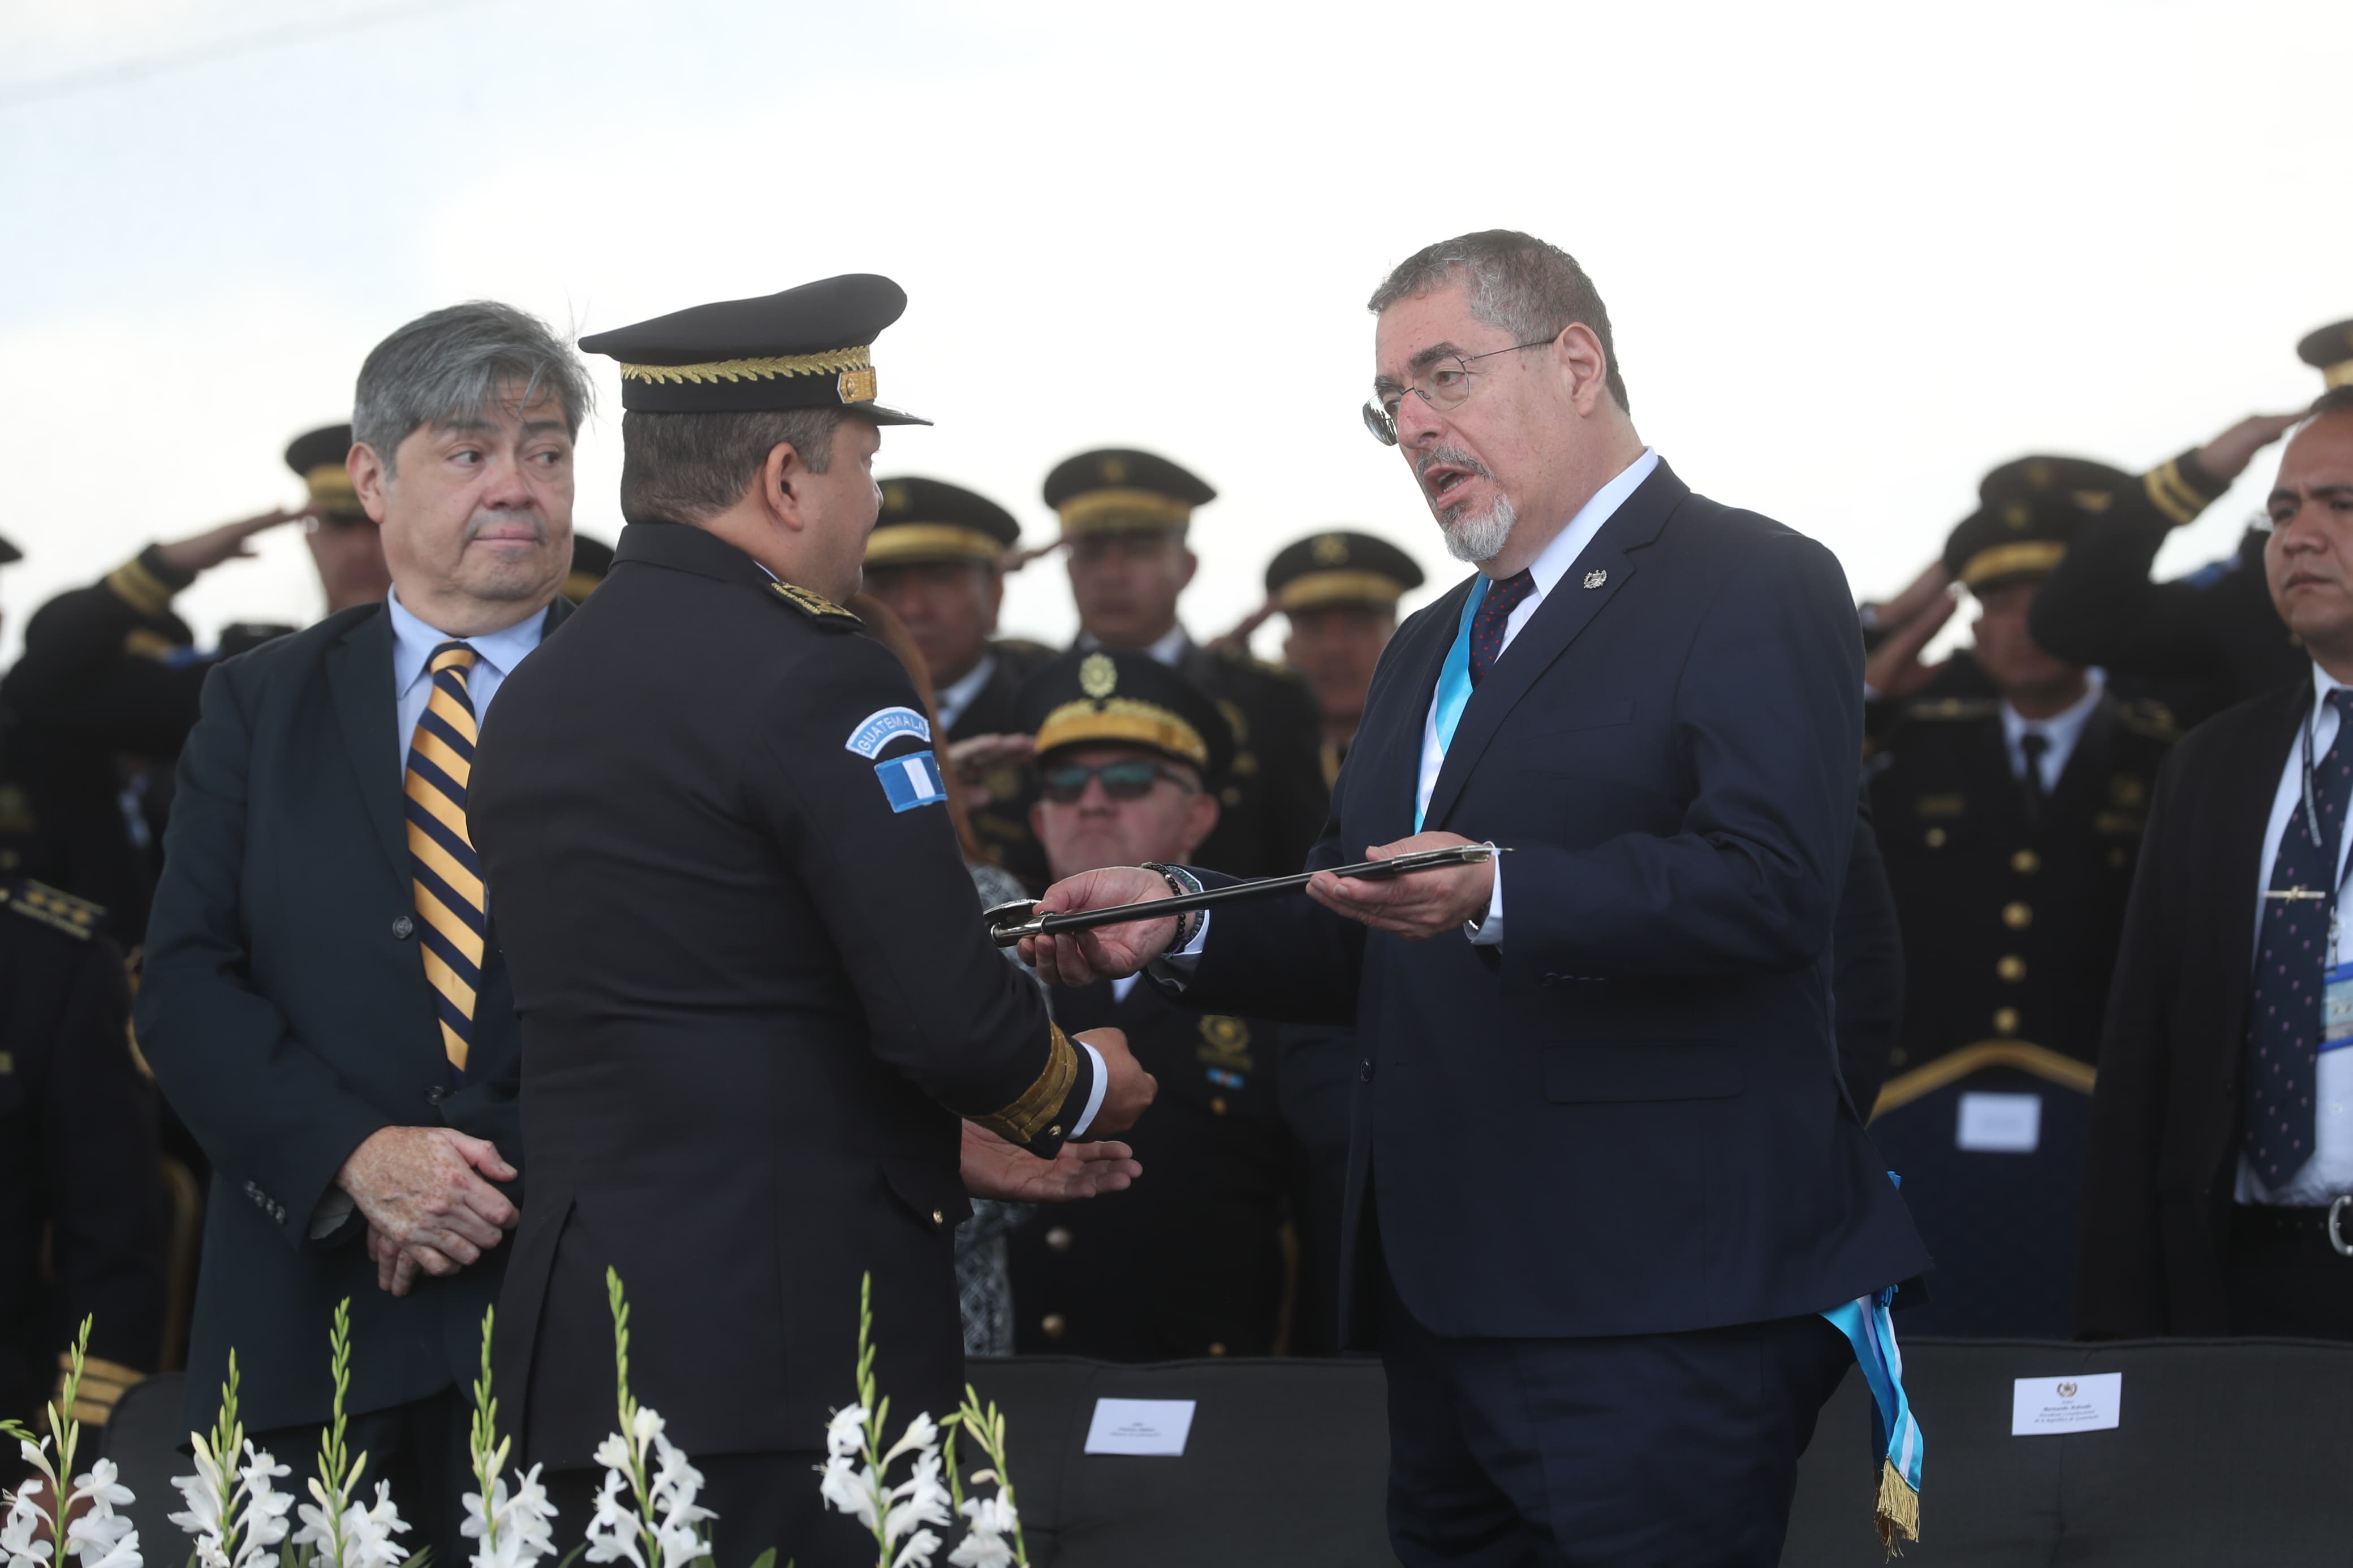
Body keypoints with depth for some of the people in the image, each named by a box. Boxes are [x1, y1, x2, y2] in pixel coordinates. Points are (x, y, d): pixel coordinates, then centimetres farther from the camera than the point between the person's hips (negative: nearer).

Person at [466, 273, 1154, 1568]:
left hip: (573, 1351, 8)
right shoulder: (809, 676, -11)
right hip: (791, 1352, -8)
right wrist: (1084, 1090, 6)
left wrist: (952, 1149, 24)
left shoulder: (534, 697, 14)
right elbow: (951, 1016, -17)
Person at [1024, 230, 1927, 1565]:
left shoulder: (1756, 588, -4)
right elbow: (1360, 946, 24)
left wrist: (1499, 895, -31)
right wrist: (1179, 923, 5)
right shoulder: (1431, 651, 24)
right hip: (1446, 1300, 8)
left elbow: (1771, 883, -19)